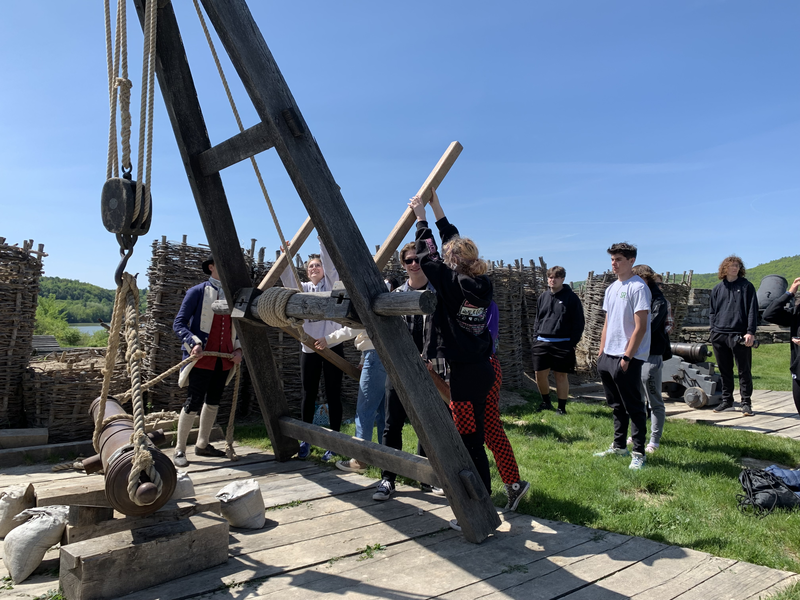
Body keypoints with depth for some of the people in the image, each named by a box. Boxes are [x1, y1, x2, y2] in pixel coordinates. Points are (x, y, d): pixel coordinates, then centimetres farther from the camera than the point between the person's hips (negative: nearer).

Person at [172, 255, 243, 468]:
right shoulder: (197, 292, -5)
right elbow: (179, 323, -7)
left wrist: (238, 348, 3)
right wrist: (194, 342, -22)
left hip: (224, 359, 6)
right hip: (202, 358, -6)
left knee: (213, 402, 14)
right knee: (194, 402, -4)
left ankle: (202, 445, 28)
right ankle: (179, 450, 10)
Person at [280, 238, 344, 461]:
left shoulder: (331, 284, 4)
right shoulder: (303, 288, 13)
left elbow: (330, 263, -10)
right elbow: (287, 279, -2)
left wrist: (322, 239, -15)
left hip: (331, 347, -3)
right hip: (308, 349, 4)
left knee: (333, 395, 1)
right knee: (308, 395, 8)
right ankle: (306, 440, 20)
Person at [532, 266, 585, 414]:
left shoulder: (571, 297, -3)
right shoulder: (543, 297, 12)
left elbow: (579, 322, -3)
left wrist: (573, 342, -9)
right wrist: (536, 336, 8)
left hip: (562, 344, -4)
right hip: (542, 343, 4)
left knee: (561, 376, 4)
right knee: (540, 375, 6)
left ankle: (562, 408, 16)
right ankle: (546, 402, 27)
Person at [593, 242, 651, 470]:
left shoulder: (638, 288, -12)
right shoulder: (611, 288, 14)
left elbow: (640, 327, -16)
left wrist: (627, 357, -18)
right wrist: (601, 352, 14)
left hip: (627, 358, -8)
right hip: (608, 357, 8)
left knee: (633, 408, 0)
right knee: (617, 406, 18)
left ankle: (638, 453, 11)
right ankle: (619, 446, 29)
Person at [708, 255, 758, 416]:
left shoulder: (746, 286, 3)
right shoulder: (717, 288, 13)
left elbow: (752, 310, -1)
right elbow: (712, 311, 17)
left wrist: (750, 332, -10)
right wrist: (714, 329, 6)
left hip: (739, 336, -3)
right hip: (719, 335, 4)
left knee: (744, 371, 1)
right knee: (724, 371, 11)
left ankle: (746, 403, 9)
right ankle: (727, 400, 21)